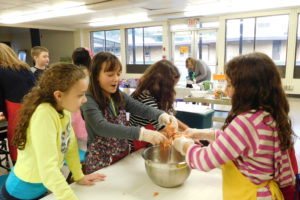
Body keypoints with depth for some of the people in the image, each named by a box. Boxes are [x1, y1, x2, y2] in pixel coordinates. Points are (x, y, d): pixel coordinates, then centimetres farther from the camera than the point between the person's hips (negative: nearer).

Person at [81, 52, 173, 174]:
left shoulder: (120, 97, 2)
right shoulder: (89, 101, -18)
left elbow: (143, 109, -11)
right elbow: (101, 127, -34)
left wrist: (162, 116, -32)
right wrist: (141, 133, -44)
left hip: (124, 157, 6)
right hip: (101, 164, -5)